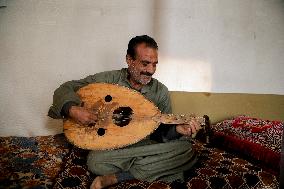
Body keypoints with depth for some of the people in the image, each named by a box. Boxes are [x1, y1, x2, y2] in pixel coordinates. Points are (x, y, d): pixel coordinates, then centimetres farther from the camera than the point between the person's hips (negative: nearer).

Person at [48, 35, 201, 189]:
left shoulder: (161, 91, 0)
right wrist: (72, 109, -23)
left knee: (186, 150, -22)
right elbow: (65, 89, -3)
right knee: (95, 160, -34)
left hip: (147, 147, 3)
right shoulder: (108, 79, -6)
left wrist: (177, 130, -20)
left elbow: (162, 132, 2)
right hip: (111, 148, -3)